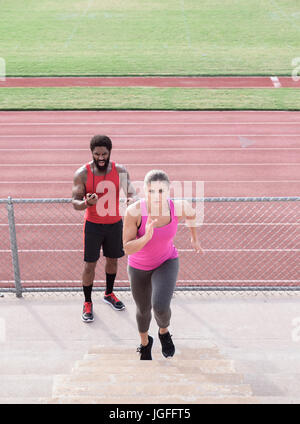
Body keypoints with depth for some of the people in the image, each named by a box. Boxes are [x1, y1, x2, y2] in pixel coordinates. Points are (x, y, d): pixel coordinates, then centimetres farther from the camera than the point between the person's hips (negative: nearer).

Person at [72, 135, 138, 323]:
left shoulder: (119, 170, -8)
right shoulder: (82, 174, -13)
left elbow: (132, 193, -11)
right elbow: (75, 203, -13)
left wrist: (132, 200, -36)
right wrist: (86, 203, -37)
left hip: (115, 223, 3)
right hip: (93, 225, -3)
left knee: (113, 260, 17)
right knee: (90, 264, 0)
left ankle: (109, 294, 40)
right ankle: (88, 303, 17)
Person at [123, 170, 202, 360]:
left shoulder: (178, 208, -25)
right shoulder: (134, 211, -31)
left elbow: (191, 212, 0)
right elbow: (127, 249, -26)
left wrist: (195, 238, 13)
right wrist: (146, 237, -44)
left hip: (166, 262, 0)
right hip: (139, 267, 0)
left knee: (160, 307, -23)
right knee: (144, 310, 20)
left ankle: (164, 331, 14)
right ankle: (145, 343, 54)